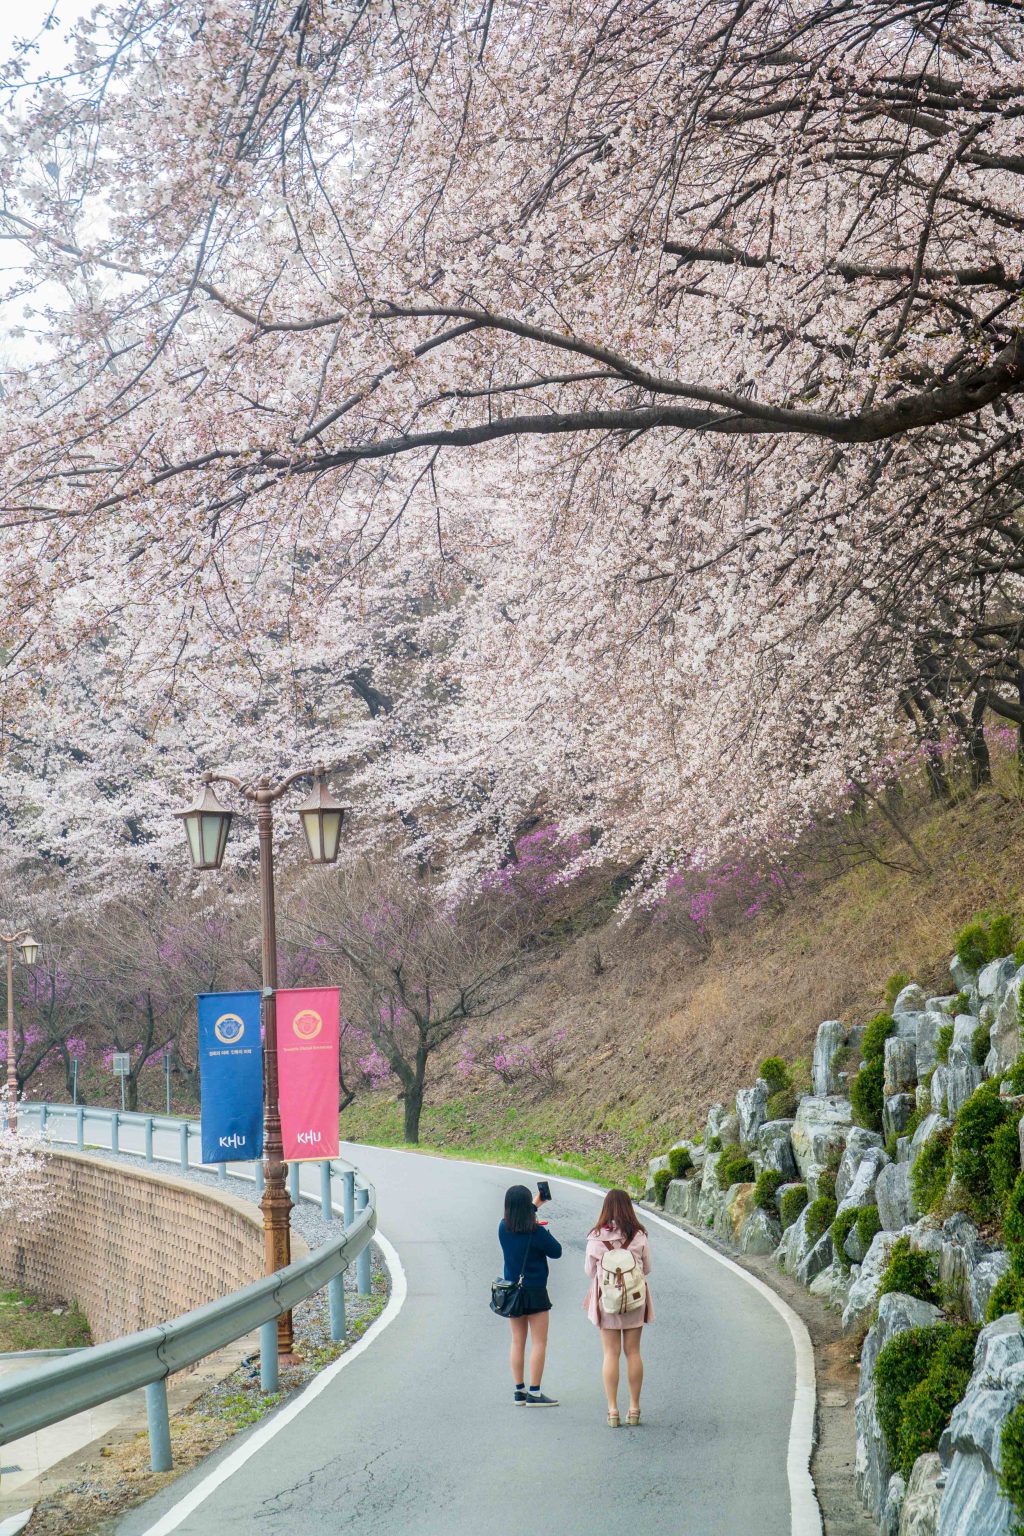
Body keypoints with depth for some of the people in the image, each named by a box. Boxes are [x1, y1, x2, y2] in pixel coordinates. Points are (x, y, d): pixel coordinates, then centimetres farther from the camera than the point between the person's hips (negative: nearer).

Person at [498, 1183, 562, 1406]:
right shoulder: (536, 1232, -19)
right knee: (539, 1343, 1)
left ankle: (520, 1390, 16)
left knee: (518, 1342, 13)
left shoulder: (503, 1228, -3)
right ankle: (534, 1393, -2)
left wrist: (535, 1204, 30)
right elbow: (556, 1252, -6)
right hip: (535, 1292, -6)